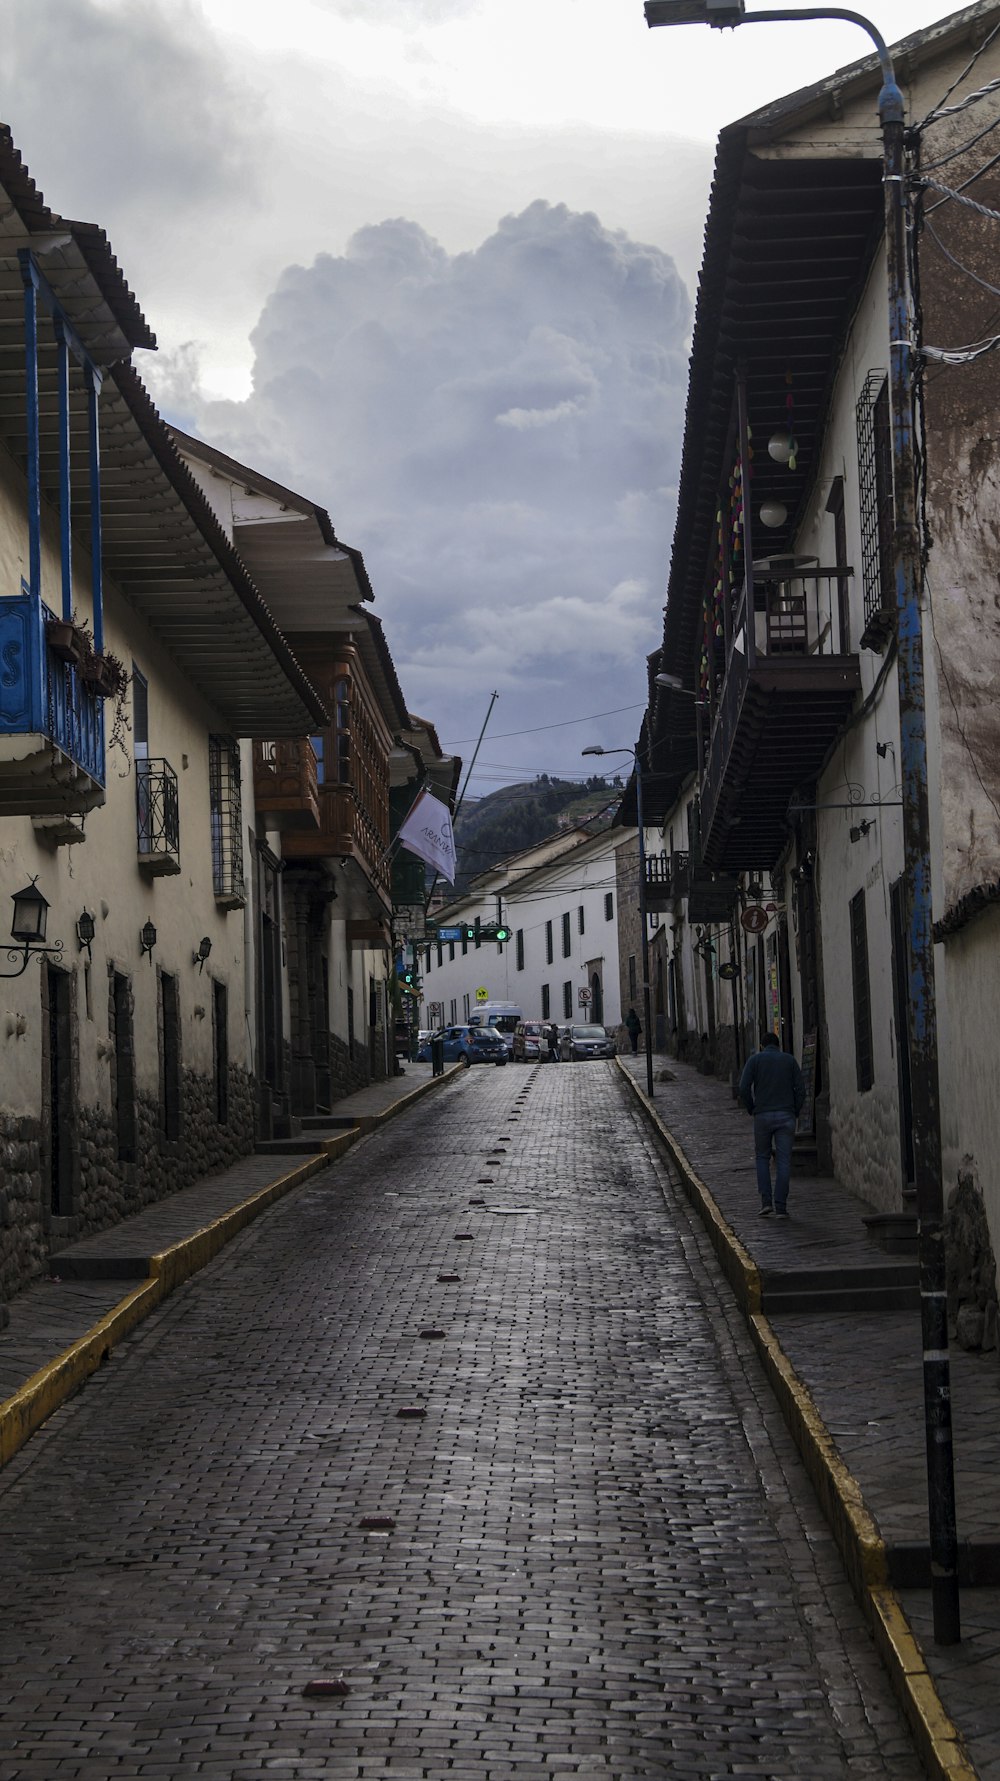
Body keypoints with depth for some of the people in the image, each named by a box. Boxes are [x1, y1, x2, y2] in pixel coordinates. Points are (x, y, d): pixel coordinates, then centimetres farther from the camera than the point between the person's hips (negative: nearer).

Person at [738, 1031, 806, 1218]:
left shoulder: (755, 1060, 5)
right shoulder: (789, 1060, 9)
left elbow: (744, 1088, -6)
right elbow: (801, 1088, 0)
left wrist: (752, 1110, 7)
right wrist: (795, 1112, 9)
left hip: (763, 1115, 0)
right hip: (786, 1116, 1)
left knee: (762, 1157, 14)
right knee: (783, 1160, 2)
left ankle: (766, 1201, 2)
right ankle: (780, 1207, -2)